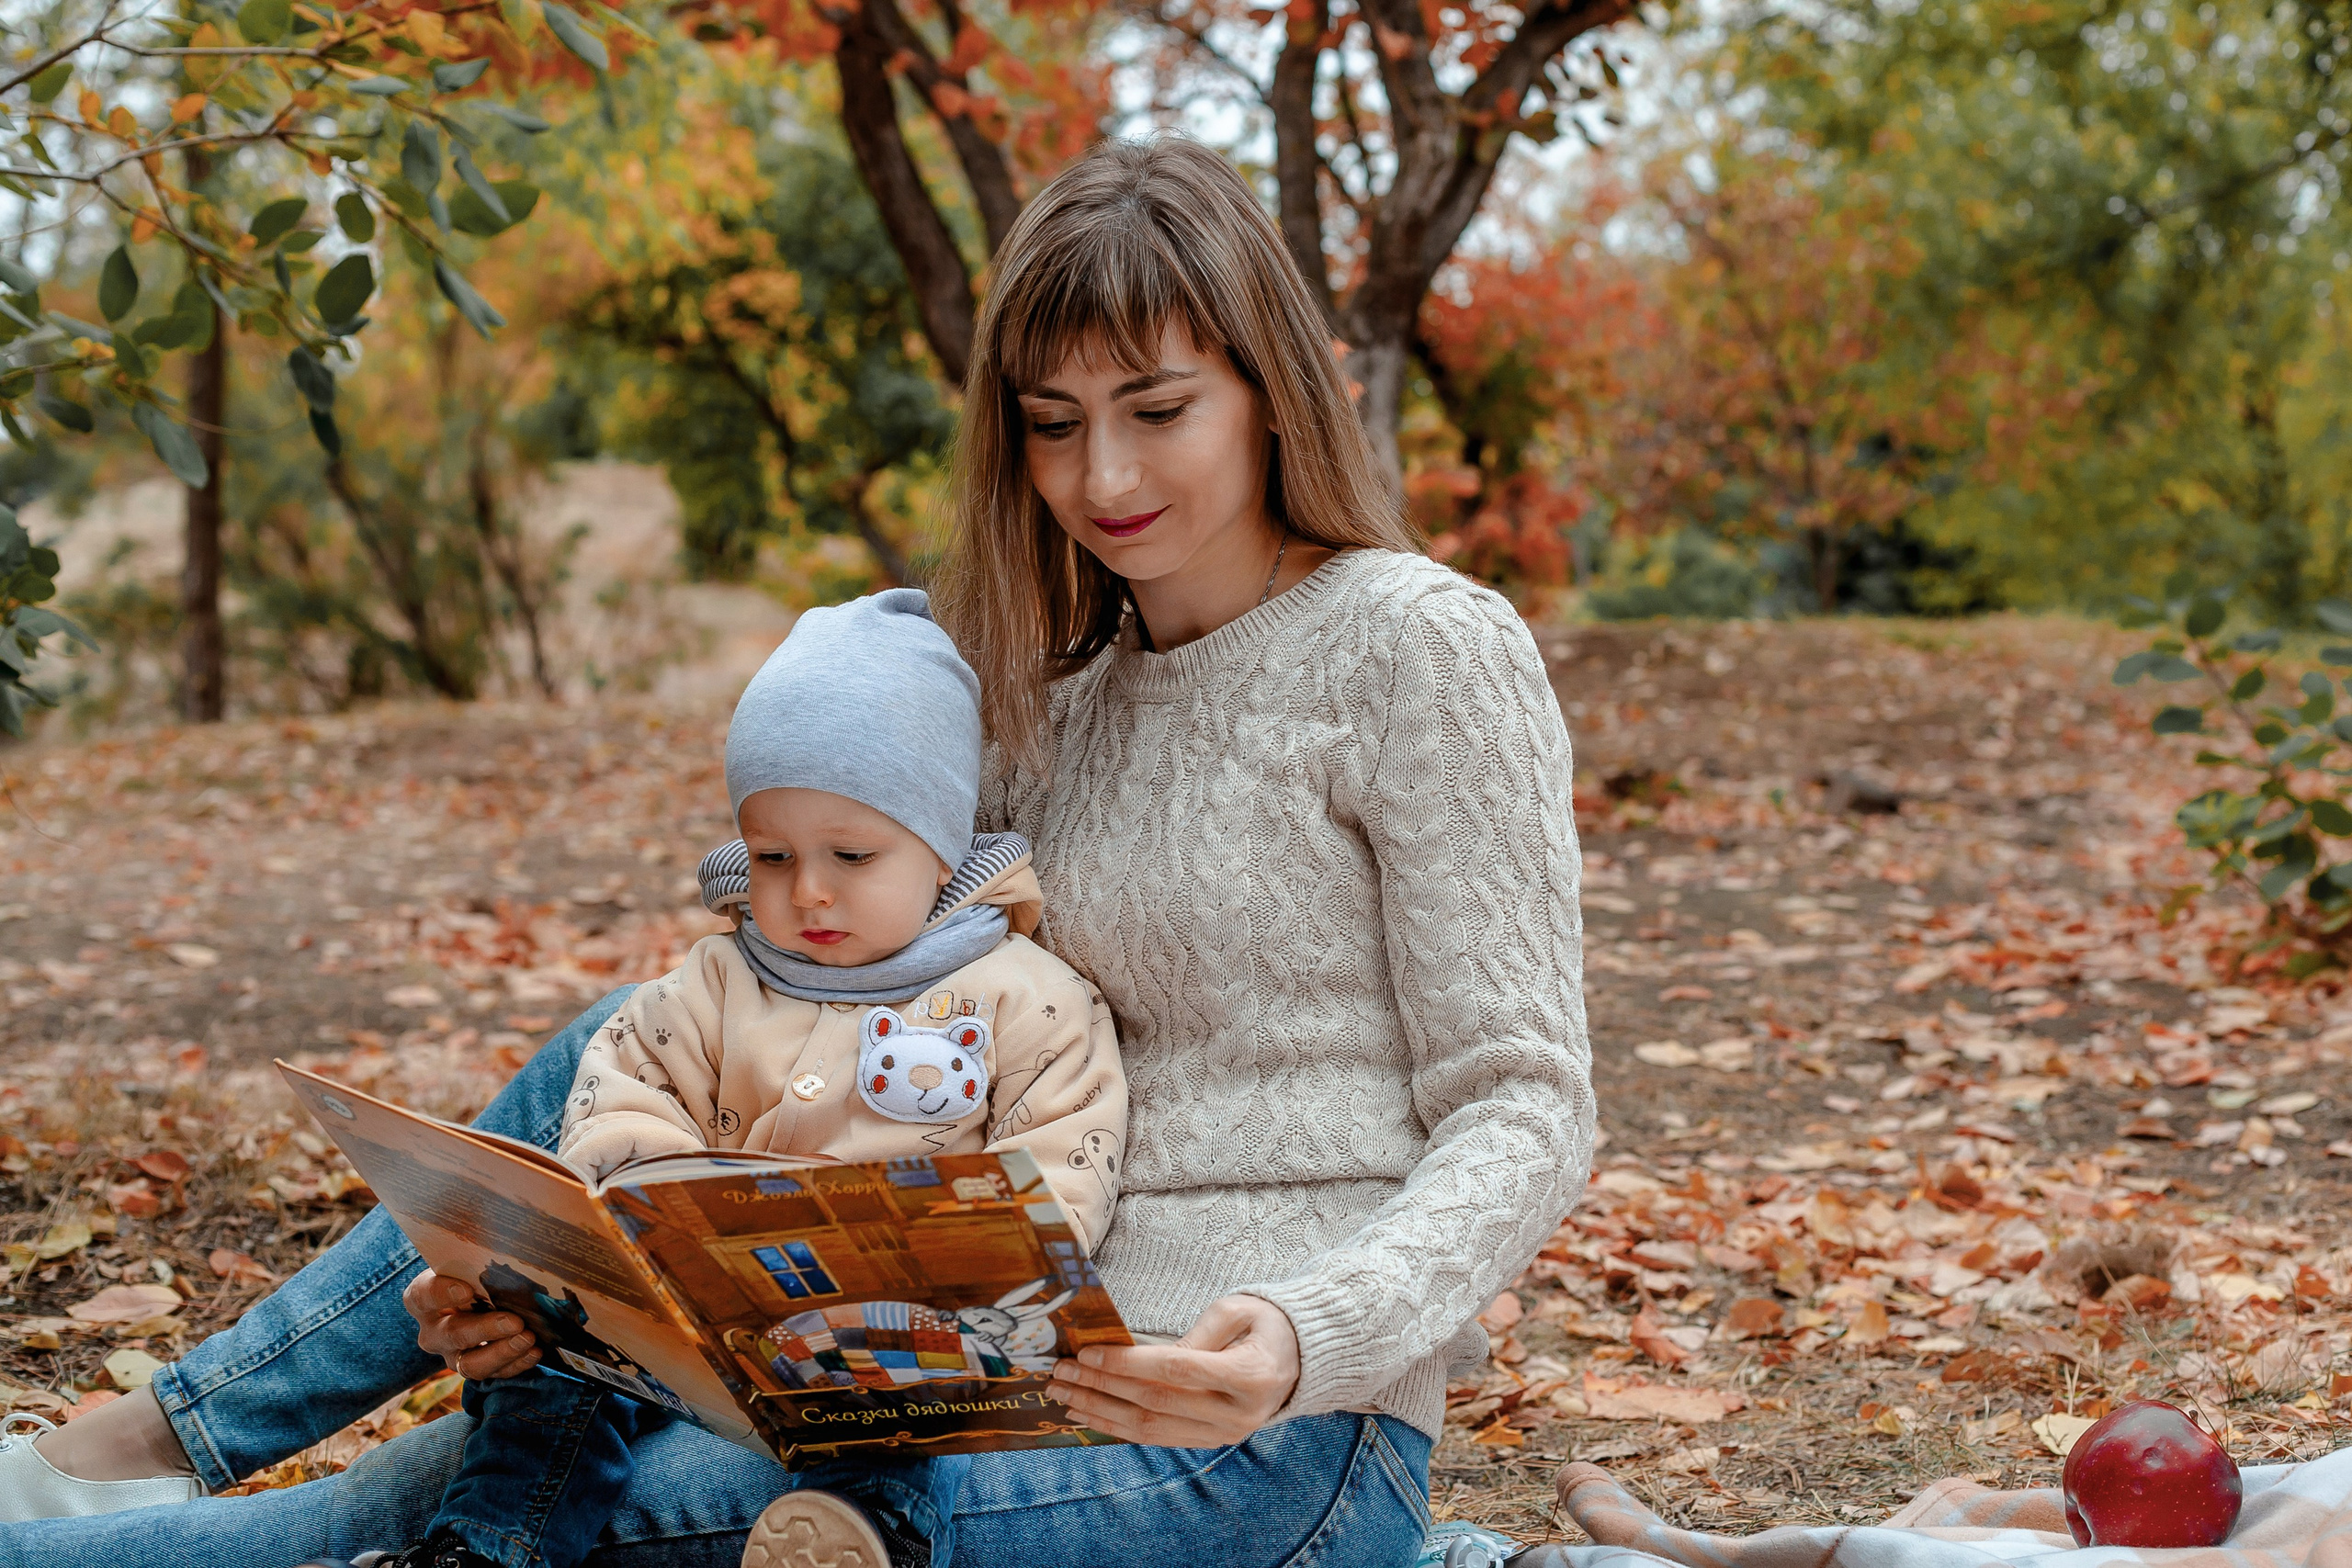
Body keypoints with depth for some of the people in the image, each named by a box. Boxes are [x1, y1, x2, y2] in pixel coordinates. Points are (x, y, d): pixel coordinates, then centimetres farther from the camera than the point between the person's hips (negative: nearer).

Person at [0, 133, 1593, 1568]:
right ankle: (172, 1434, 11)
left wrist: (1307, 1338, -31)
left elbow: (1520, 1110, -11)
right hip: (1044, 1361, 7)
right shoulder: (1070, 697, 13)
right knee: (625, 1049, 6)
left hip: (1284, 1438, -7)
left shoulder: (1424, 649, -9)